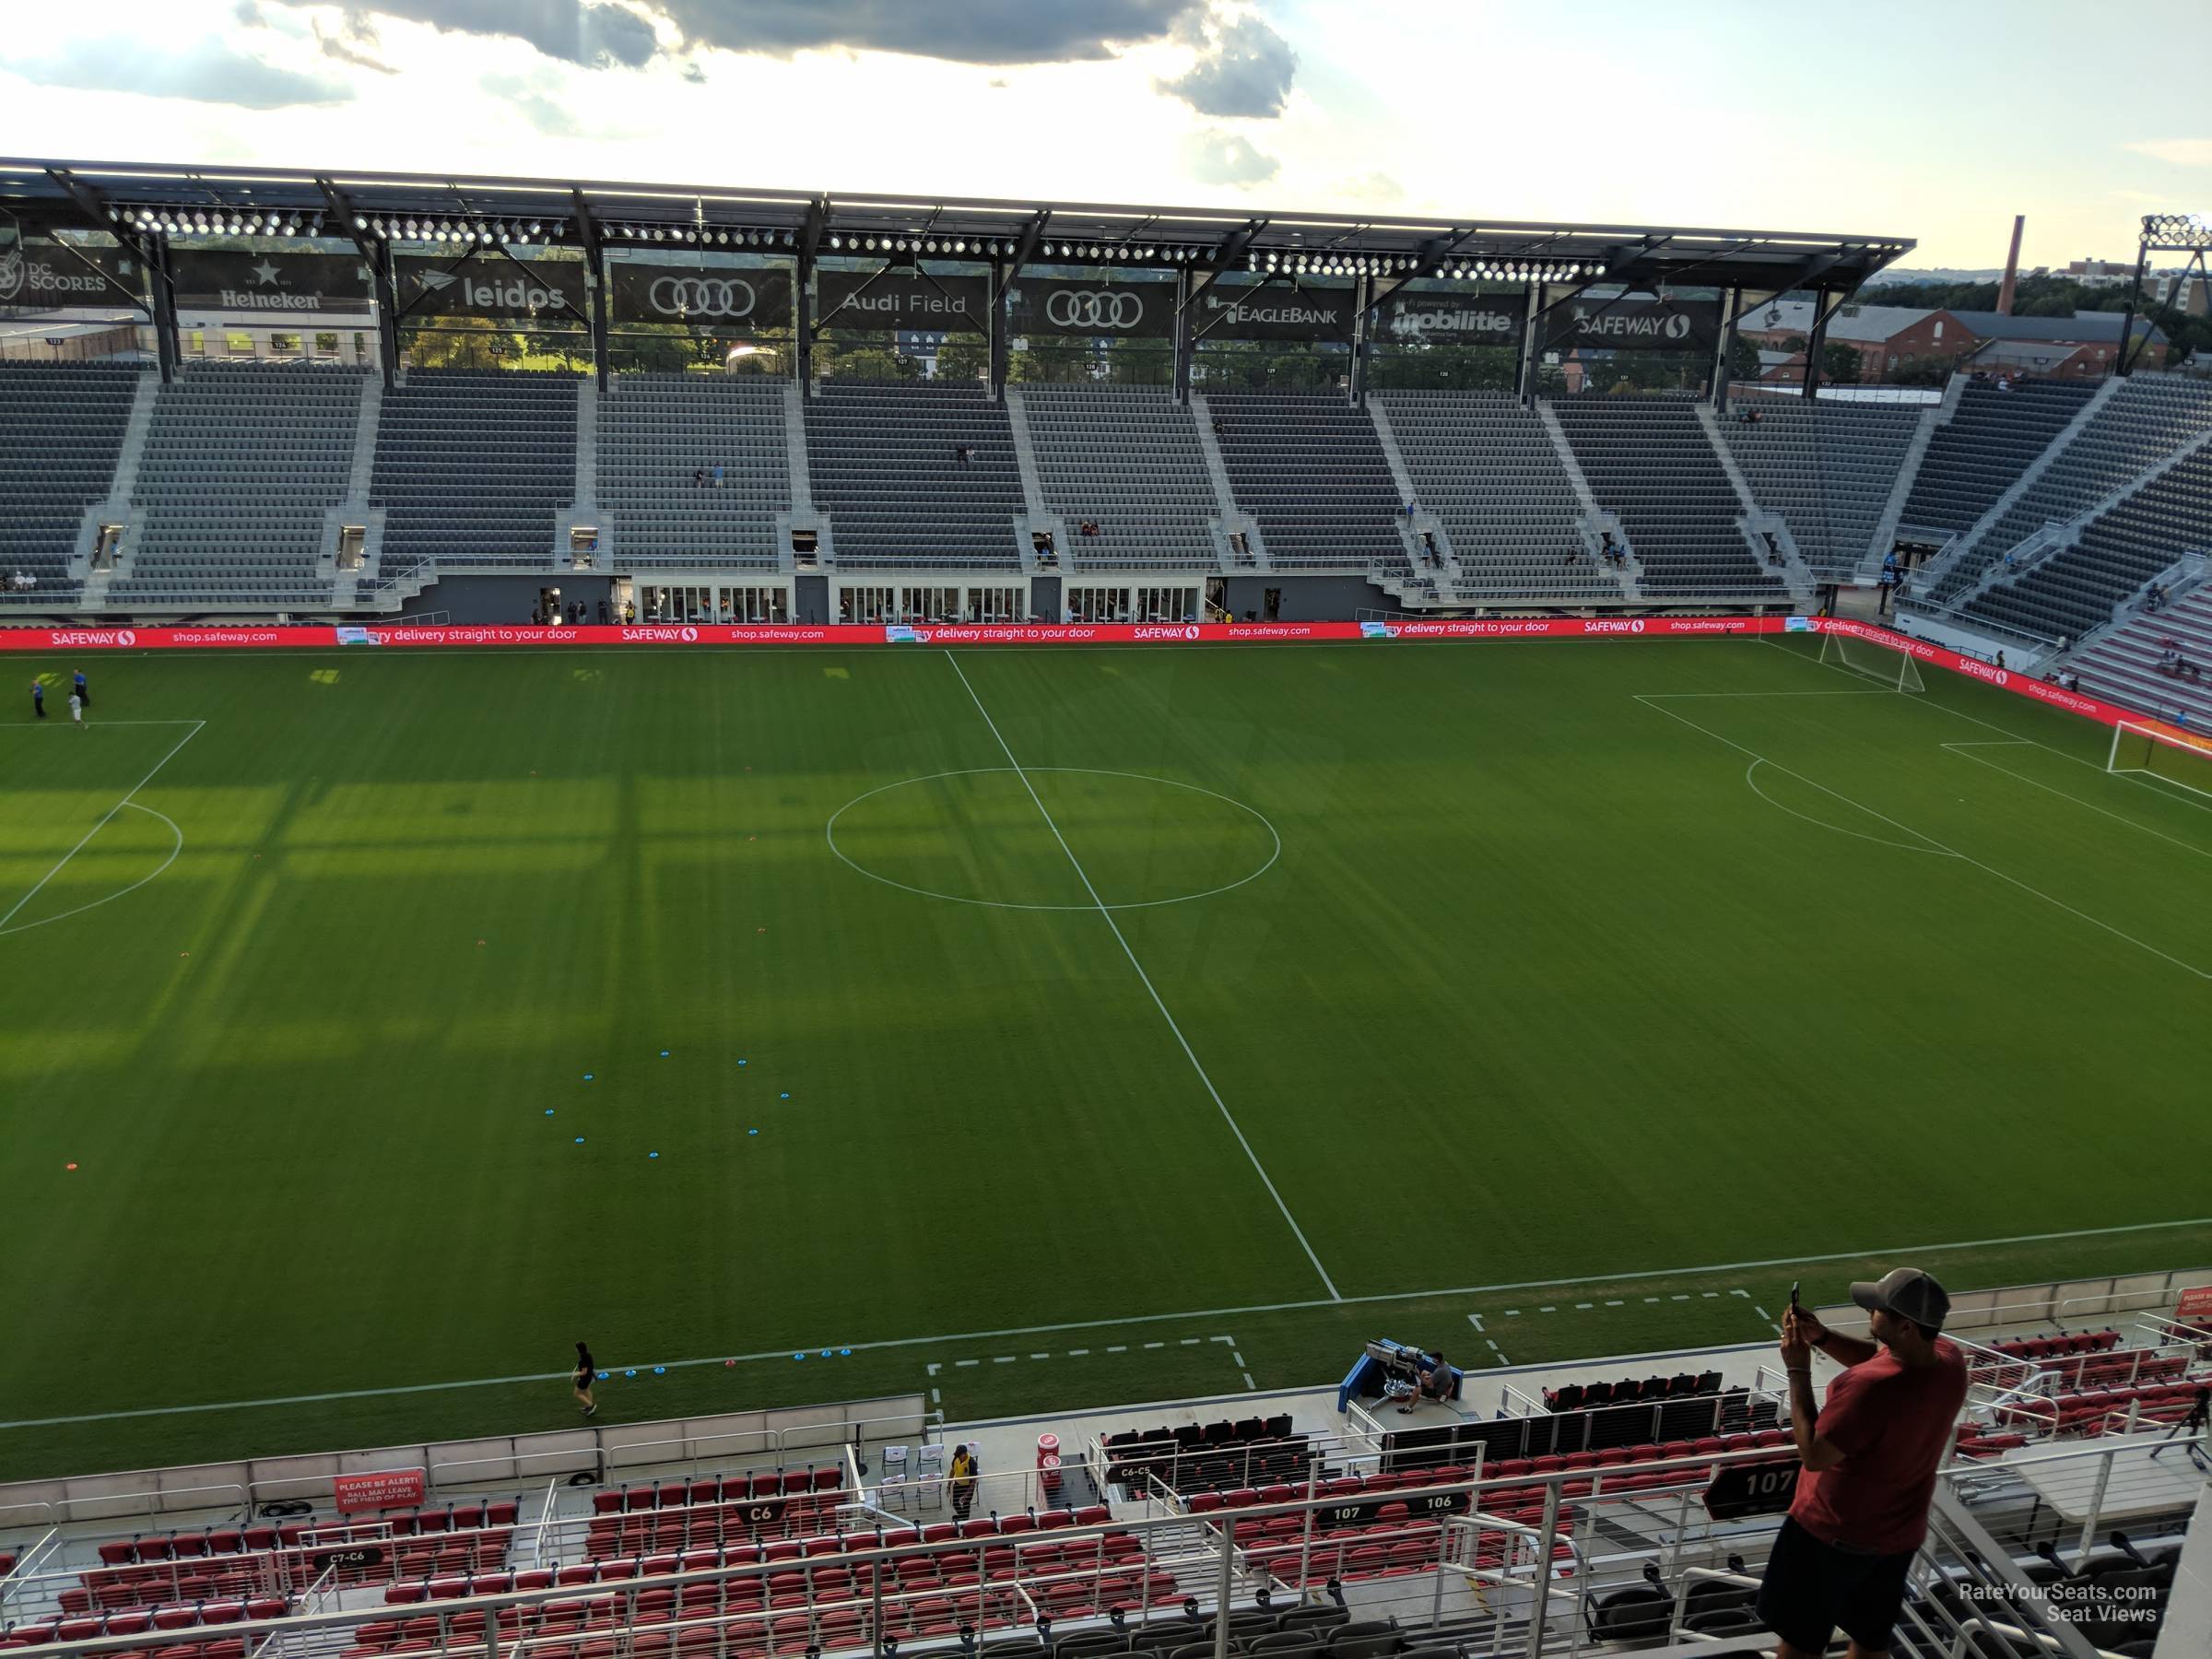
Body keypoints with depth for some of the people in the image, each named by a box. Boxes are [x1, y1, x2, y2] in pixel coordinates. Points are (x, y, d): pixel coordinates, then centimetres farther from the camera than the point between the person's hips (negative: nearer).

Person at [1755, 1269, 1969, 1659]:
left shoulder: (1868, 1389, -38)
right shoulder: (1949, 1360, -13)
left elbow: (1814, 1455, -27)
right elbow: (1877, 1359, 6)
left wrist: (1798, 1370, -25)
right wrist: (1822, 1336, -8)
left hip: (1834, 1535, -7)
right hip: (1900, 1534, 7)